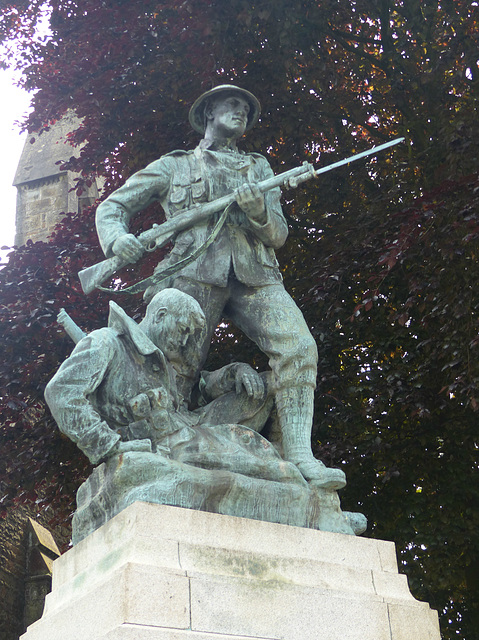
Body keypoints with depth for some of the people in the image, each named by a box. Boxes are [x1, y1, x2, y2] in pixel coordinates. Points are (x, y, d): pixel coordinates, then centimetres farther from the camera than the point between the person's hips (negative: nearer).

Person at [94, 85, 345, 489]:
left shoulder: (259, 167, 28)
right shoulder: (174, 165, 22)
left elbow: (278, 234, 17)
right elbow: (112, 207, 21)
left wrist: (258, 210, -7)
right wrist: (117, 238, -4)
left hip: (254, 277, 2)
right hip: (195, 274, -1)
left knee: (298, 347, -22)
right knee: (177, 373, -8)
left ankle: (298, 456, -27)